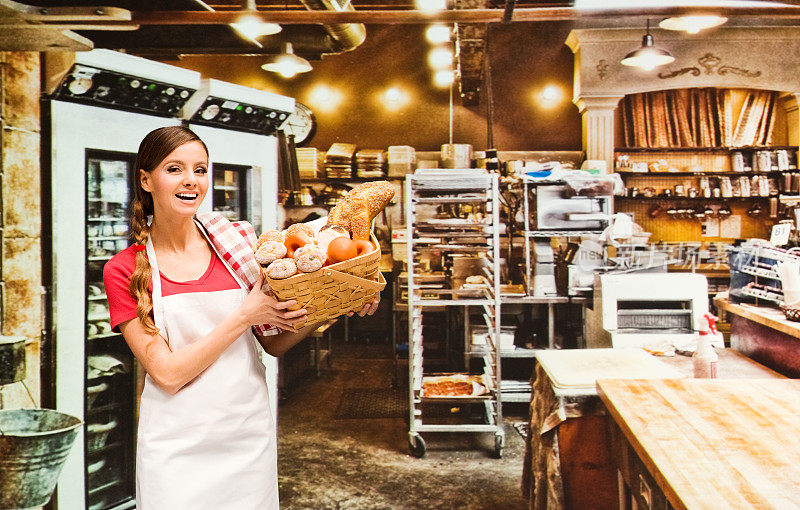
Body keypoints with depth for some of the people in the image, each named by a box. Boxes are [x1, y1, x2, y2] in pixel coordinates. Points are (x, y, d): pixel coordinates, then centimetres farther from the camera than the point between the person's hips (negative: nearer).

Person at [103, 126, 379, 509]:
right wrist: (246, 316, -18)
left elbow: (274, 343, 5)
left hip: (249, 437, 2)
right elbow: (168, 373, -14)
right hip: (177, 446, -2)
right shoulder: (124, 271, -5)